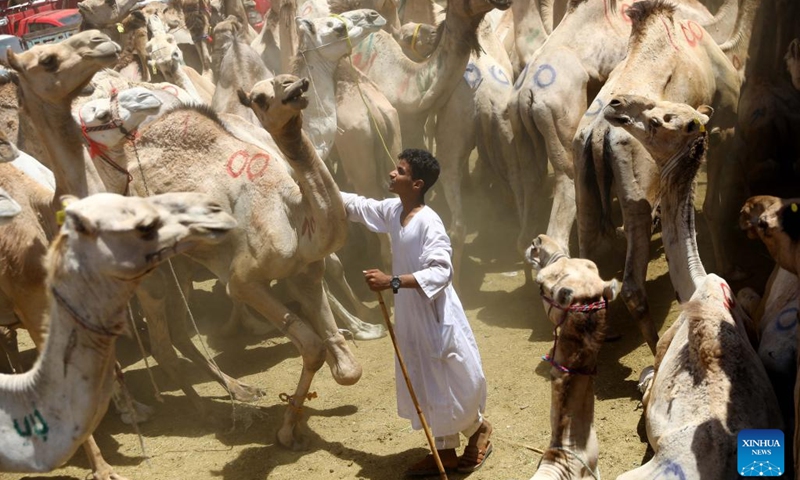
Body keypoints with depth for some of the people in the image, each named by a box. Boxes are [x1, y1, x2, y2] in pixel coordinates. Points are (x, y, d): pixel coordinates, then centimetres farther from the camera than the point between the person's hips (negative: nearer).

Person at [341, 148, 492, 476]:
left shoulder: (428, 223, -24)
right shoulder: (392, 210, 1)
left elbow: (441, 272, -31)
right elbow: (356, 206, 14)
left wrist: (391, 282, -35)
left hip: (436, 317, -8)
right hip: (410, 316, 8)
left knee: (450, 383, 6)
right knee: (426, 386, 16)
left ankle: (479, 429, 33)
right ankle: (445, 452, 29)